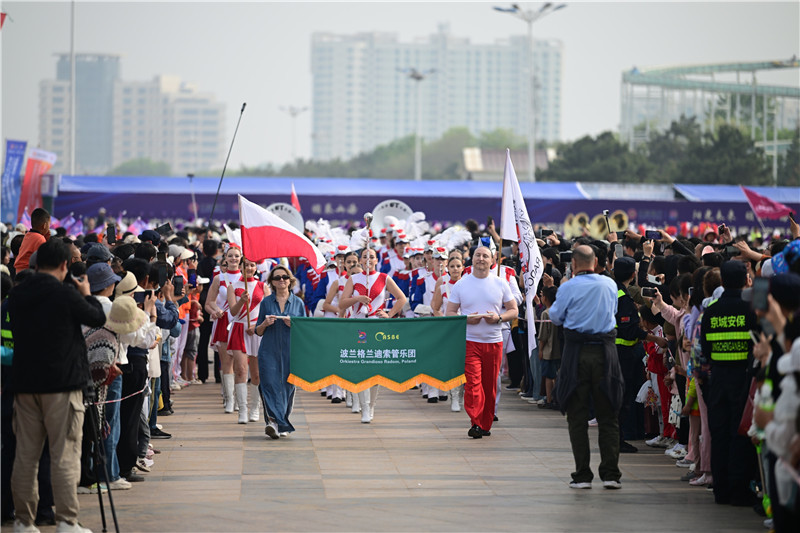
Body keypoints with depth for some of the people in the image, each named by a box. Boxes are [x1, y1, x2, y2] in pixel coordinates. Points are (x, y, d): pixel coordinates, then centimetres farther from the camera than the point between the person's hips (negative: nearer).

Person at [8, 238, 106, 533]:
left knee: (25, 455, 9)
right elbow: (98, 318, 1)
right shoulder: (65, 294, -11)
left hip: (25, 383, 5)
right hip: (61, 385, -5)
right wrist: (87, 294, 19)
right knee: (65, 455, -3)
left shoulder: (16, 295, 6)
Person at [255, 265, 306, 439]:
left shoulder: (298, 303, 8)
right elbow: (258, 331, 12)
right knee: (270, 384, -14)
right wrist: (265, 324, -9)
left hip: (291, 351, 1)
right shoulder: (266, 302, 8)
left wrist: (293, 324, -10)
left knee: (287, 386, 1)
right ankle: (273, 421, -22)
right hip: (269, 351, -1)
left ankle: (282, 425, 11)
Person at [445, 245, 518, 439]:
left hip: (494, 341, 2)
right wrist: (466, 319, -14)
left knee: (490, 386, 6)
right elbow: (450, 313, 5)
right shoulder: (460, 285, 4)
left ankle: (486, 424, 17)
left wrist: (498, 318, -11)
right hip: (469, 341, -2)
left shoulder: (500, 284, 6)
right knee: (472, 382, -16)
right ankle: (475, 423, -18)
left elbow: (513, 310, 9)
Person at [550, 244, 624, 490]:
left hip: (577, 353, -2)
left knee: (577, 416, 5)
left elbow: (555, 317, 3)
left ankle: (582, 475, 2)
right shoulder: (609, 284, 2)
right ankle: (610, 474, 3)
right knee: (608, 416, 8)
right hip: (605, 352, 2)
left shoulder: (568, 288, -9)